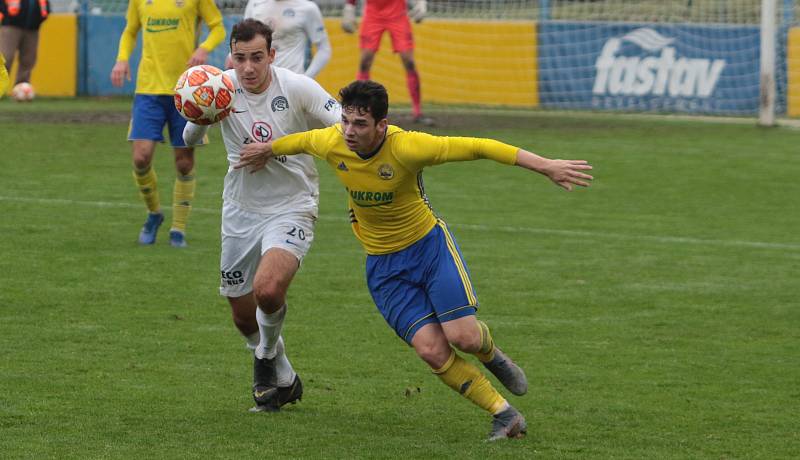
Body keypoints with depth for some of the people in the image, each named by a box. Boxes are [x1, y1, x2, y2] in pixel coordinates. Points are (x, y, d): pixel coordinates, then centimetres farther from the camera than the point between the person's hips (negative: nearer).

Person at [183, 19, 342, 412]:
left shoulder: (297, 88, -15)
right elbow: (190, 140, -13)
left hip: (291, 210, -4)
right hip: (240, 212, 4)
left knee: (268, 290, -28)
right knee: (244, 318, 11)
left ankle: (267, 356, 4)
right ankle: (284, 381, 40)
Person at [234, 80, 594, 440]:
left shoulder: (407, 147, -27)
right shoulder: (331, 144, -15)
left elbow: (479, 147, -24)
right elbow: (301, 141, 10)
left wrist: (546, 166, -26)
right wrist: (266, 151, 29)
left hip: (429, 244, -3)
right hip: (383, 266, 3)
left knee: (462, 336, -13)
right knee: (432, 350, -13)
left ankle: (491, 356, 26)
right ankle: (504, 415, 1)